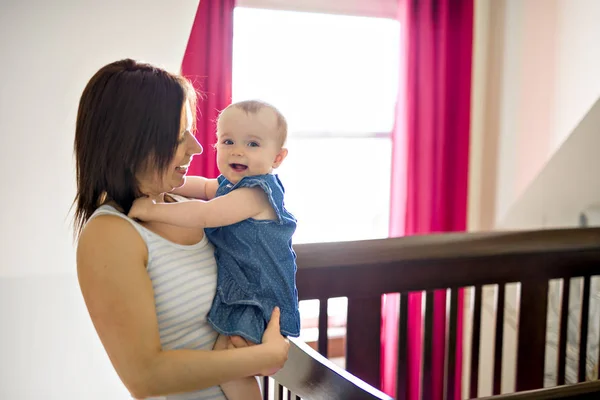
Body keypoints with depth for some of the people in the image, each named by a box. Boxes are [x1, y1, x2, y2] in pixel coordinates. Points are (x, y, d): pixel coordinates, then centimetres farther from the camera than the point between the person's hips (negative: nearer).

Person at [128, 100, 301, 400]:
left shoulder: (255, 193, -25)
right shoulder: (231, 183, 5)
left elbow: (205, 216, -33)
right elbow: (203, 187, 26)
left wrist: (152, 209, -29)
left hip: (258, 301, -10)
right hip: (236, 291, 10)